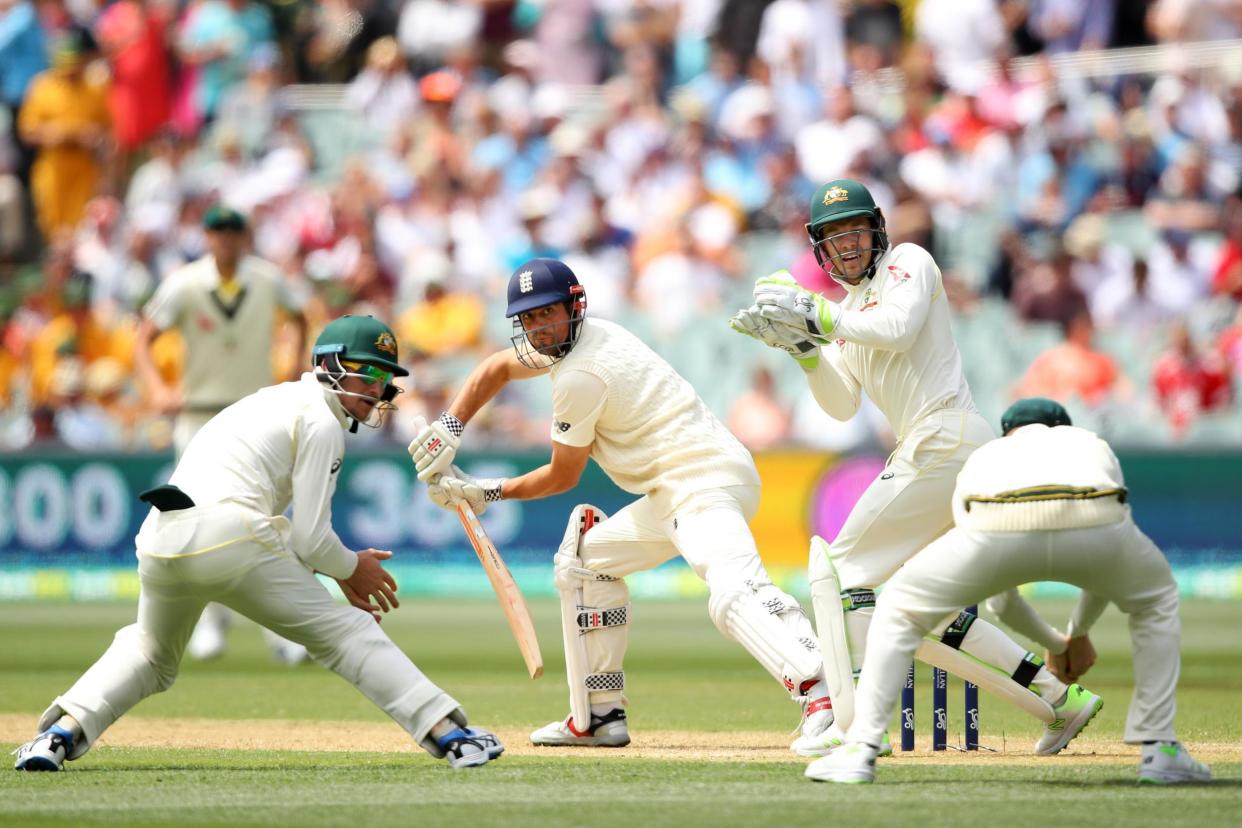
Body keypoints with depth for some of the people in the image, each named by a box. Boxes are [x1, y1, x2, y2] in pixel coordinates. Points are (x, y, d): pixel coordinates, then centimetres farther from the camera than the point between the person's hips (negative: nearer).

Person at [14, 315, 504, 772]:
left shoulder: (273, 400, 30)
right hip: (228, 539, -7)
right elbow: (309, 537, -3)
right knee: (347, 632, 3)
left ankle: (63, 730, 7)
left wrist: (338, 567, 26)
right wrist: (351, 568, 16)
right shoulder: (321, 421, 3)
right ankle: (449, 734, -1)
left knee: (148, 652, 30)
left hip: (158, 540, 7)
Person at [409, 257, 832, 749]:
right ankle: (599, 719, 25)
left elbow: (562, 477, 0)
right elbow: (495, 369, 33)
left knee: (733, 593, -33)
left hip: (705, 481, -11)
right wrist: (448, 431, 21)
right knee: (584, 562, 24)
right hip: (675, 493, 11)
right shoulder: (576, 338, 17)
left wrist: (490, 493, 12)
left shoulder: (579, 376, -11)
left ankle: (820, 694, -55)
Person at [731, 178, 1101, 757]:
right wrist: (803, 345, 3)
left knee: (843, 563, -11)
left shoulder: (907, 262, 0)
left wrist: (818, 316, -17)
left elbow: (899, 328, -20)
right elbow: (842, 406, 15)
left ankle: (854, 723, -18)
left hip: (945, 438, -9)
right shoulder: (847, 311, 23)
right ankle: (1059, 698, 10)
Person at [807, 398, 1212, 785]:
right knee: (1156, 601, 33)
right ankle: (1160, 751, 25)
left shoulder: (981, 459, 42)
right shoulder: (1093, 445, 43)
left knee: (899, 608, 25)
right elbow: (1112, 563, 50)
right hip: (1091, 525, 0)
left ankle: (859, 751, 15)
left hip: (997, 531, 0)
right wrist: (1078, 635, 65)